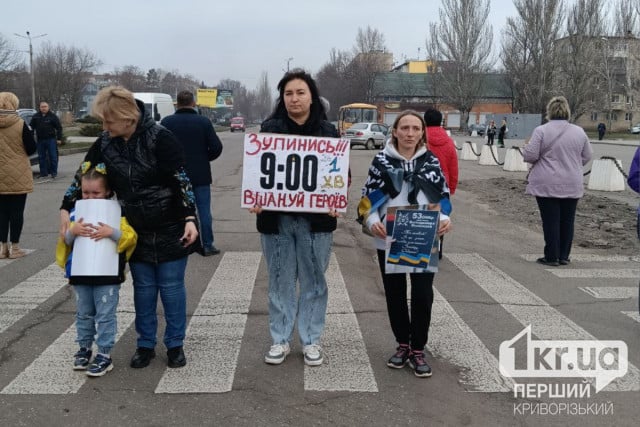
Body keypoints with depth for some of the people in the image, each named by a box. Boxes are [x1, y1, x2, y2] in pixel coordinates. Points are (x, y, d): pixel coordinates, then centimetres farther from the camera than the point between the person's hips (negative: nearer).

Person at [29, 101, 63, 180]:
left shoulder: (53, 116, 0)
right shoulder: (35, 117, 7)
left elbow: (59, 128, 0)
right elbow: (31, 127, 11)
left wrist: (59, 139, -5)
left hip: (51, 139, -3)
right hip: (40, 140, 3)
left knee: (53, 156, -1)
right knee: (41, 157, 5)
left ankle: (54, 173, 7)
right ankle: (43, 173, 11)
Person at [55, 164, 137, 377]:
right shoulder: (76, 213, 5)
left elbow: (131, 237, -12)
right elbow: (65, 242, 4)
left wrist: (112, 232, -27)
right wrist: (72, 231, -17)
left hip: (107, 275, -4)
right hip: (81, 274, 4)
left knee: (105, 316, 3)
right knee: (84, 314, 18)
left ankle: (104, 355, 11)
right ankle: (84, 349, 32)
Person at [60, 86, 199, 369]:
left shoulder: (159, 138, -19)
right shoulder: (105, 143, -2)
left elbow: (183, 181, -18)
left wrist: (189, 219, -23)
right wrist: (66, 209, 3)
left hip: (170, 229, -4)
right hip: (136, 231, 4)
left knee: (171, 287, 5)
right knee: (143, 288, 12)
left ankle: (175, 344, 19)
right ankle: (146, 344, 25)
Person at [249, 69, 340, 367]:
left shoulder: (328, 132, 3)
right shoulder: (269, 128, 3)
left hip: (316, 219, 0)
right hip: (277, 218, 0)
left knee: (314, 281, 9)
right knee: (280, 281, 10)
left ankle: (311, 340, 22)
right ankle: (280, 340, 23)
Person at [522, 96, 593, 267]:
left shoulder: (541, 131, -9)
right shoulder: (579, 132, 4)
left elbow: (530, 155, -12)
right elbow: (587, 156, 12)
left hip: (547, 185, -3)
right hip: (572, 185, 4)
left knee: (550, 221, 1)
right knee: (567, 220, 11)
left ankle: (552, 257, 5)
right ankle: (564, 256, 18)